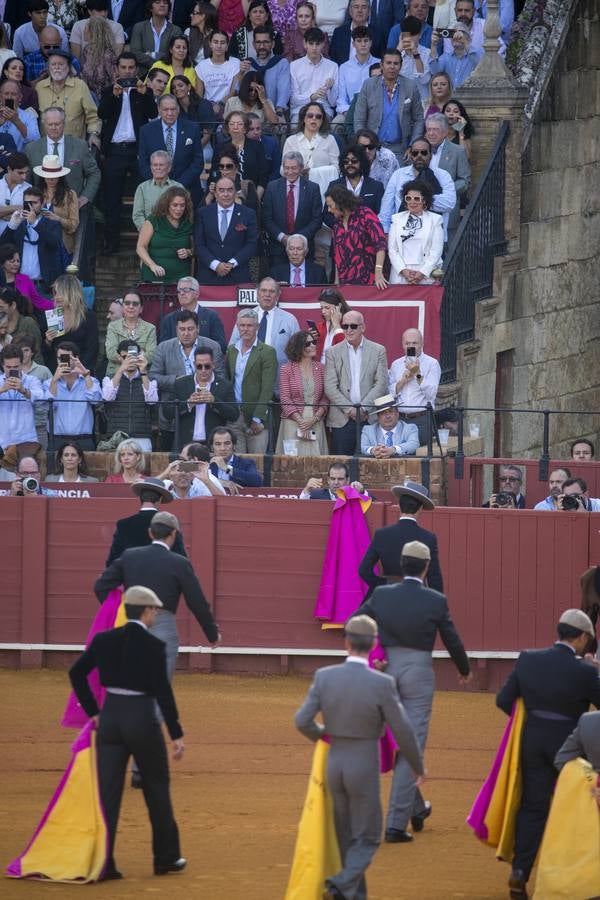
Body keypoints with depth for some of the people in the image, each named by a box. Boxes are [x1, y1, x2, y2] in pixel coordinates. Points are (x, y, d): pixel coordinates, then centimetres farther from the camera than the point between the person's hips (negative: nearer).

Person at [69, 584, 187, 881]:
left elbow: (76, 673, 6)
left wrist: (93, 712, 13)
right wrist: (176, 734, -10)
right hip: (142, 718, -4)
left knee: (107, 792, 5)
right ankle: (166, 858, 23)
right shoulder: (154, 645, -11)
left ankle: (102, 864, 1)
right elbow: (163, 692, -14)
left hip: (109, 718, 4)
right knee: (157, 789, 14)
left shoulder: (103, 640, 3)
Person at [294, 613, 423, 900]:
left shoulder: (325, 677, -10)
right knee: (367, 839, 6)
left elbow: (302, 721, -8)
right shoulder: (382, 684, -18)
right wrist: (417, 765, 5)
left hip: (334, 765, 4)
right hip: (365, 769, -4)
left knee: (347, 837, 19)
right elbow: (403, 732, -13)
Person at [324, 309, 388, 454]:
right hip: (342, 420, 0)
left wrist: (363, 408, -10)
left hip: (370, 418, 0)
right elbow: (330, 387, 1)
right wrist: (349, 409, -10)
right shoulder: (333, 353, 8)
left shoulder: (378, 351, 7)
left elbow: (381, 384, 1)